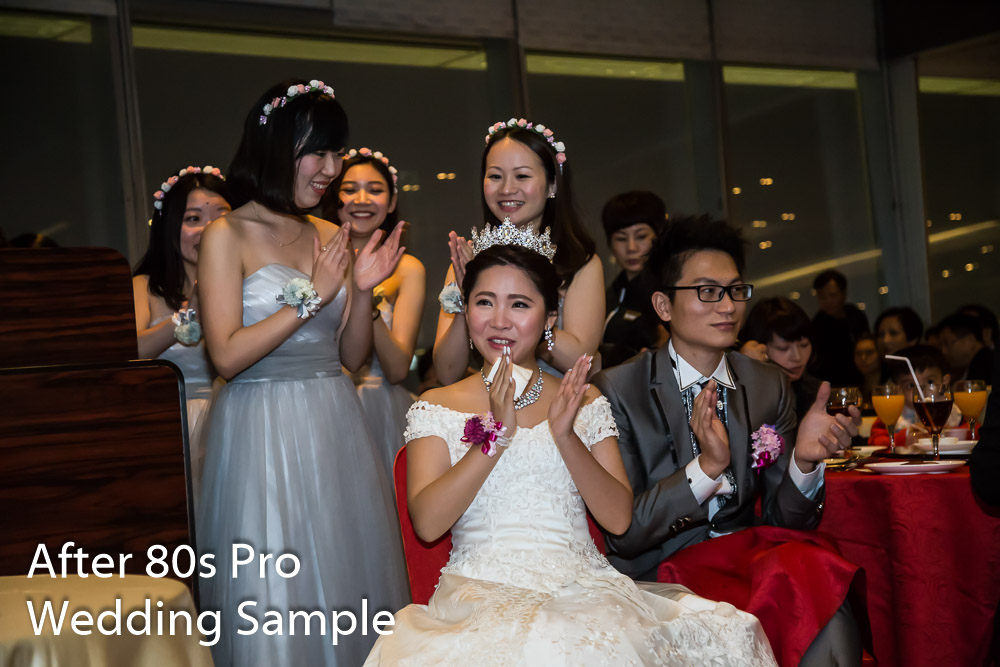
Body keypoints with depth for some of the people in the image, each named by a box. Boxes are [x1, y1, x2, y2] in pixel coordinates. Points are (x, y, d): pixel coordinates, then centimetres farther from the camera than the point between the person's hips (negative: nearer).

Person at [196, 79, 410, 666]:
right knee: (277, 601, 1)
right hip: (264, 433, -5)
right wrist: (312, 295, -14)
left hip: (336, 427, 6)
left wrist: (362, 289, -5)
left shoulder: (332, 238, 10)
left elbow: (353, 357, 11)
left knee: (347, 575, 10)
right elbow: (227, 355, -15)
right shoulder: (229, 236, -6)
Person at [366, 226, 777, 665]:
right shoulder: (437, 408, 9)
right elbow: (427, 523, -6)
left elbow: (619, 519, 3)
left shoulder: (584, 401, 14)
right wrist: (496, 434, -14)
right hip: (483, 596, -2)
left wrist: (566, 436, -11)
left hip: (585, 591, 3)